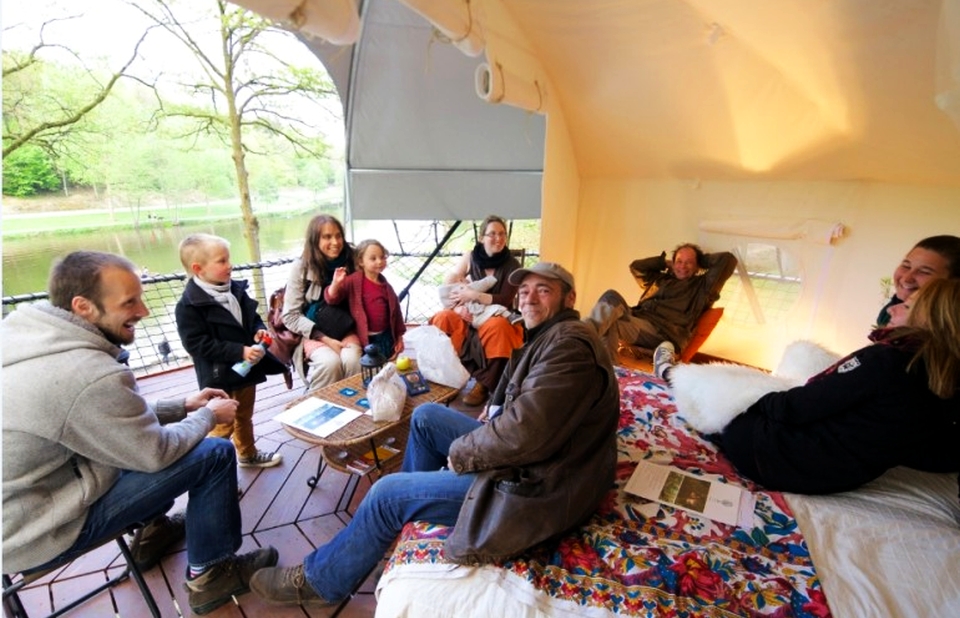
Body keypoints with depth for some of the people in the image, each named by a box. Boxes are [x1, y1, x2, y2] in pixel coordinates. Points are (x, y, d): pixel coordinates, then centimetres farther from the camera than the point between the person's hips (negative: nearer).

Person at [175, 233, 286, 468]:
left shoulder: (236, 289, 0)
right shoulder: (189, 305, -20)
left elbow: (252, 316, 14)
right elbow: (198, 344, -23)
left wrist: (260, 330, -8)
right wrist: (239, 352, -29)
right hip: (219, 376, -7)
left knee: (244, 417, 25)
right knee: (222, 426, 5)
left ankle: (248, 454, 45)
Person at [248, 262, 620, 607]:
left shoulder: (570, 343, -23)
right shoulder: (550, 336, 11)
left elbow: (524, 435, -31)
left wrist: (459, 453, -15)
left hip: (538, 486, -10)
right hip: (529, 457, 10)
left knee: (388, 494, -4)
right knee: (426, 416, 13)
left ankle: (319, 581, 22)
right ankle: (409, 513, 30)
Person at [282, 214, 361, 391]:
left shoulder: (351, 261, -1)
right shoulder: (301, 267, -8)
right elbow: (290, 316, -8)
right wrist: (325, 338, -17)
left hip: (345, 330, 2)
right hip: (313, 333, -1)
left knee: (352, 359, -29)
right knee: (330, 362, -30)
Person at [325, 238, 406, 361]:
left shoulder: (386, 286, 5)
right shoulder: (354, 281, -9)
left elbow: (395, 311, 10)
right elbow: (332, 298, -13)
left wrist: (399, 337, 11)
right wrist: (336, 283, -34)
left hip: (386, 337, 5)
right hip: (366, 339, -4)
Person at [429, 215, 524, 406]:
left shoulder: (512, 265, -7)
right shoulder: (470, 257, -2)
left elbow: (505, 301, -14)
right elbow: (447, 286, -1)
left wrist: (473, 295, -22)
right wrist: (458, 305, -20)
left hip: (496, 317, -2)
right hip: (469, 315, 2)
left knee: (497, 327, -36)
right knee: (442, 319, -26)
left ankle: (483, 384, -21)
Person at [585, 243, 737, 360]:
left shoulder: (702, 285, 19)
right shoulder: (660, 278, 34)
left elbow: (728, 259, 11)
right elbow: (636, 266, 41)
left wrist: (702, 261, 26)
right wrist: (665, 262, 36)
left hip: (662, 332, -6)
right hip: (635, 319, 6)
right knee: (611, 296, -25)